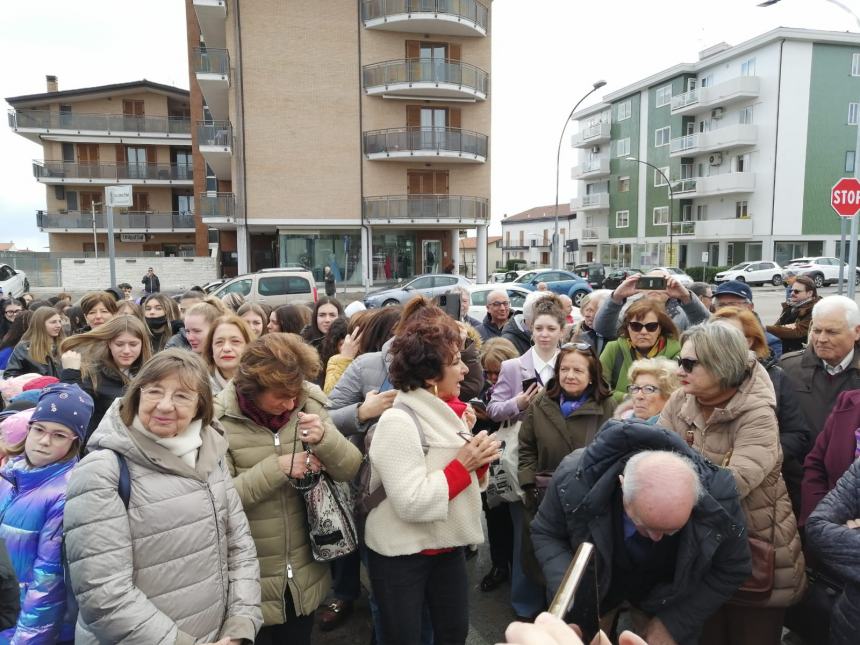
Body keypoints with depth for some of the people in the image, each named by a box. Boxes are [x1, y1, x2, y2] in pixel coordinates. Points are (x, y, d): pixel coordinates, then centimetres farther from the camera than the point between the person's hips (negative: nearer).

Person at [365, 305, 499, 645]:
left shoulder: (447, 410, -1)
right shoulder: (398, 422, -24)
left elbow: (465, 480, 8)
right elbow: (411, 503, -29)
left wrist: (479, 460, -12)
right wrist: (462, 464, -25)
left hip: (448, 546, 7)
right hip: (401, 554, -7)